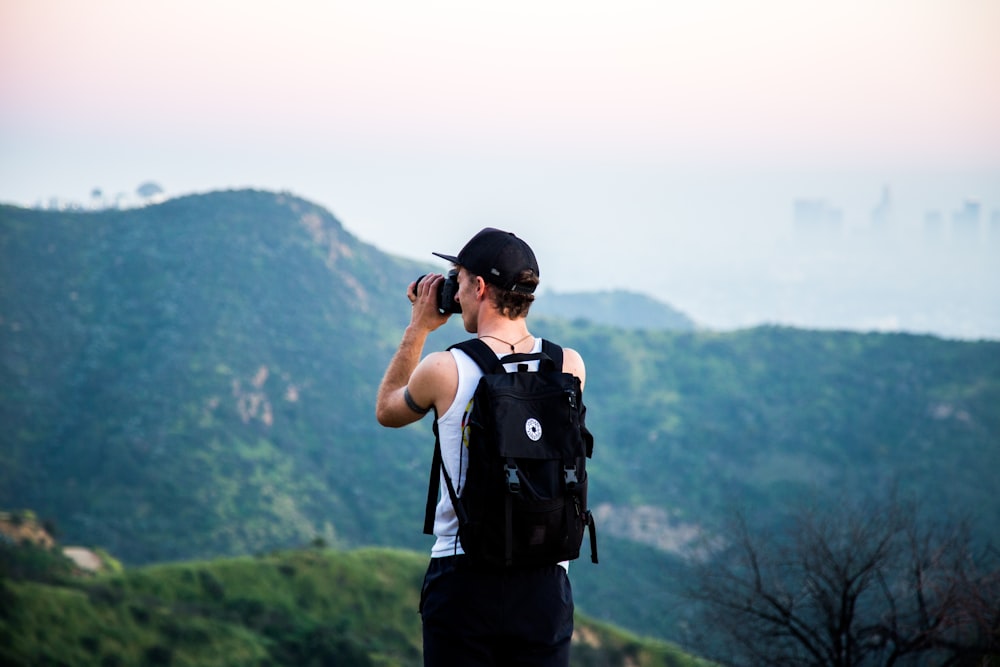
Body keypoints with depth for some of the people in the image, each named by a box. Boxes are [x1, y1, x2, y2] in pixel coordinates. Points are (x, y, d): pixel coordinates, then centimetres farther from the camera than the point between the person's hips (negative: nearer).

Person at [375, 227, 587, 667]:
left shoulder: (444, 370, -7)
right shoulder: (570, 367, 1)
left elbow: (386, 411, 16)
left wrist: (419, 327, 20)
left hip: (463, 578, -2)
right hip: (545, 582, 2)